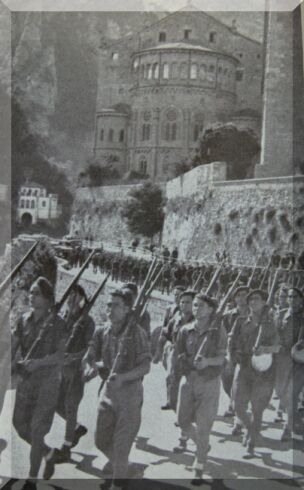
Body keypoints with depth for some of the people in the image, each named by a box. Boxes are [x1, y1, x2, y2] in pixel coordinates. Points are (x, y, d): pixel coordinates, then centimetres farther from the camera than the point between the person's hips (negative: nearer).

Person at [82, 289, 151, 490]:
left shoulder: (137, 332, -16)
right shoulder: (102, 332, -3)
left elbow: (146, 366, -17)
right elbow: (89, 359, 1)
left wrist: (123, 377, -33)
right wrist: (91, 366, -23)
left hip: (130, 391, -5)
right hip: (108, 390, 5)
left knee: (121, 441, -1)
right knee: (101, 439, 15)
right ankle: (116, 460, 47)